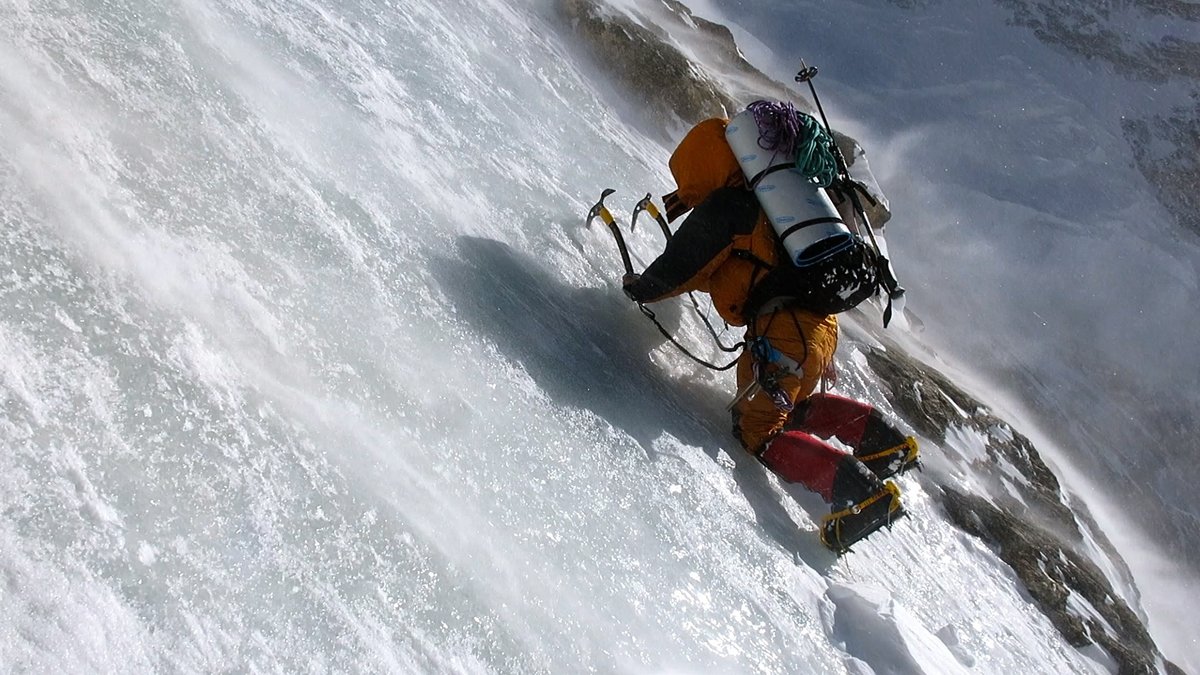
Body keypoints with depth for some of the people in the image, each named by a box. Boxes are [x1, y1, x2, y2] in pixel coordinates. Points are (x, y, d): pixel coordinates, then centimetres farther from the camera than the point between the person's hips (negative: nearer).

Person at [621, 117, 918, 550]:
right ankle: (879, 437, 14)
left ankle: (859, 489, -18)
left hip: (783, 331, -9)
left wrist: (638, 287, 15)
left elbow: (680, 270, -3)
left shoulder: (722, 207, -7)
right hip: (824, 324, 9)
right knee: (791, 408, 30)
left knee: (760, 431, 0)